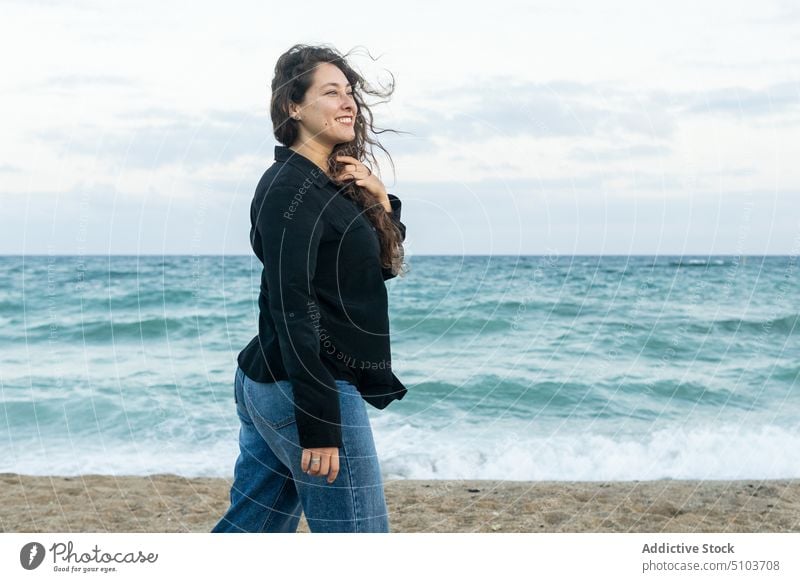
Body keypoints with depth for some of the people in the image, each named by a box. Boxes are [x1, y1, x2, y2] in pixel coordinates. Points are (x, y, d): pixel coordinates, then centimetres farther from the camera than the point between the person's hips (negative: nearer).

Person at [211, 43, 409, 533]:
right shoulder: (290, 190, -14)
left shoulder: (332, 183, 14)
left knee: (249, 528, 15)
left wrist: (381, 200, 2)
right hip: (303, 389, -10)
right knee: (356, 531, 0)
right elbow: (293, 312, -20)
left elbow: (386, 265, 20)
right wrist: (318, 426, -22)